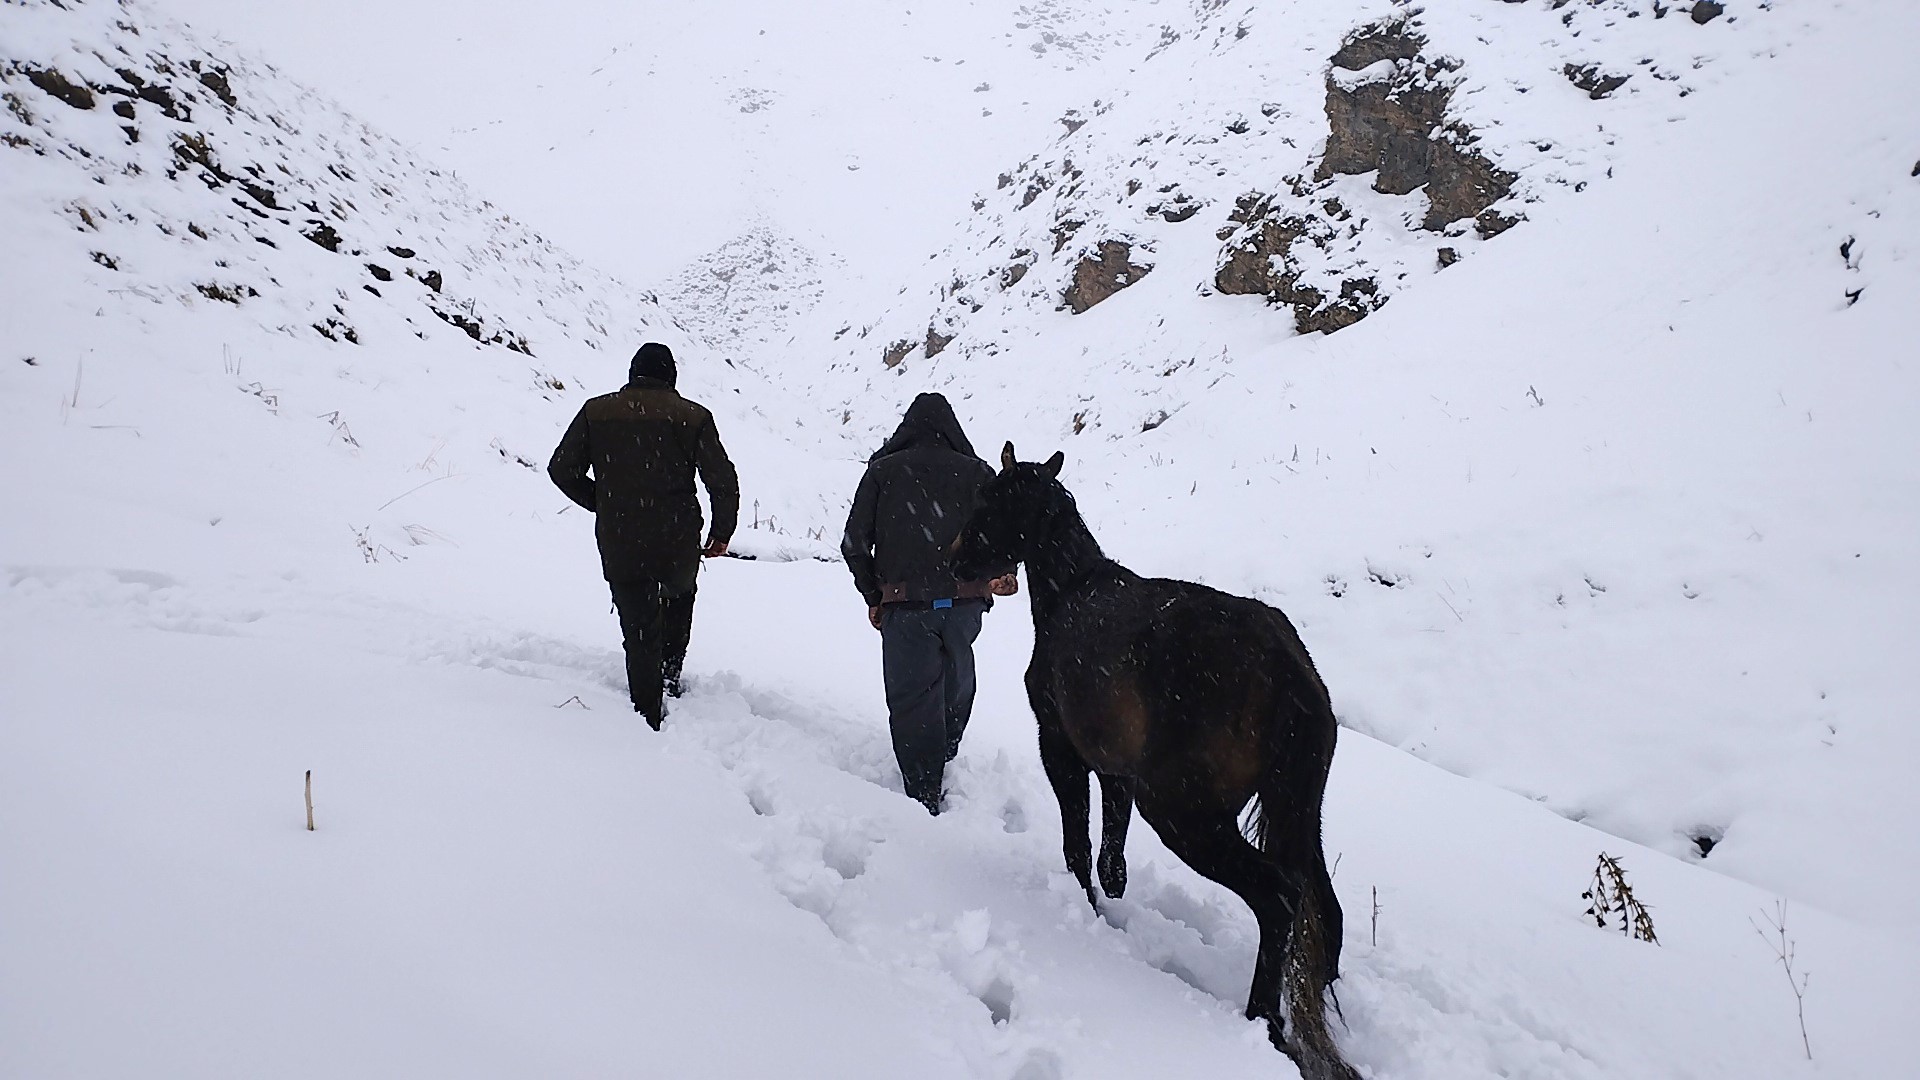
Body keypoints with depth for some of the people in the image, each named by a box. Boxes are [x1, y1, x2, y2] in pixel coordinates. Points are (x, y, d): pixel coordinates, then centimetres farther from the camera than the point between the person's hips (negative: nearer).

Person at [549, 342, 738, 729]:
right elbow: (723, 481, -3)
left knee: (640, 632, 10)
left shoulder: (596, 411, 5)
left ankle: (651, 719, 11)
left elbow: (562, 470, 5)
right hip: (678, 544, 0)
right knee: (680, 595, 31)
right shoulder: (693, 416, 1)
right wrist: (721, 533, 10)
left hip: (620, 548, 0)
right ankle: (670, 673, 20)